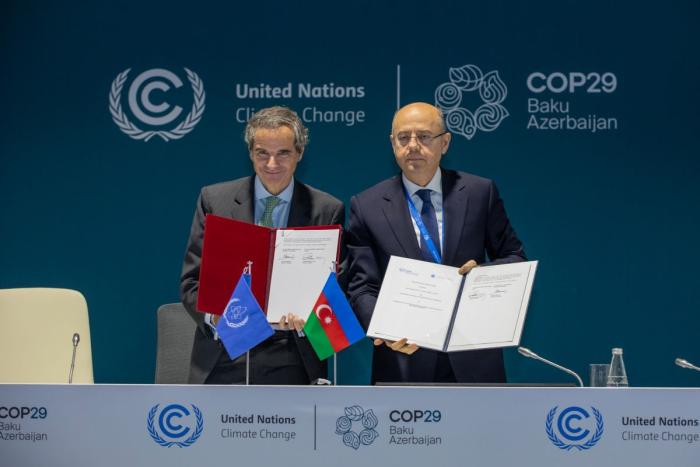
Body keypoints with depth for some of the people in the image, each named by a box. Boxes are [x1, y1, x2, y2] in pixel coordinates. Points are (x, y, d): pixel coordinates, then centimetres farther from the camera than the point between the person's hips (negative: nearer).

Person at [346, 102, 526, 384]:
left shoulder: (480, 192, 3)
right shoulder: (366, 206, 0)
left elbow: (515, 258, 9)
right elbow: (361, 287, -2)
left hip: (474, 362, 1)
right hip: (404, 362, -1)